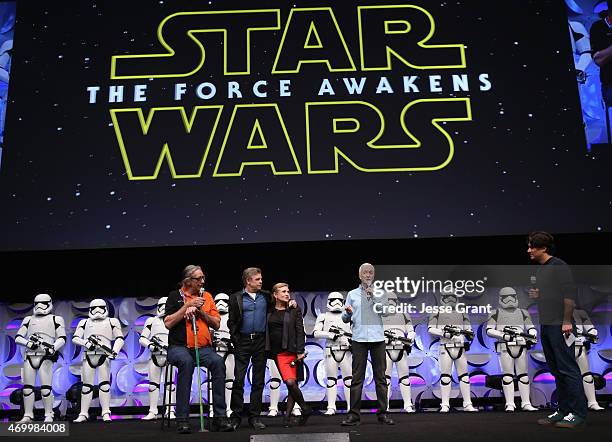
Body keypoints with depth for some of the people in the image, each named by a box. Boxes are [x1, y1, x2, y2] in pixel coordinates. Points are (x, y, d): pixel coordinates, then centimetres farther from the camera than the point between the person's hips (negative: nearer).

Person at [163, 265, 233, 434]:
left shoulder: (206, 296, 14)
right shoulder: (175, 296, 5)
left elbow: (216, 324, 10)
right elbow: (168, 323, -6)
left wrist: (200, 311, -4)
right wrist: (187, 305, -9)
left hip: (203, 348, 3)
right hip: (179, 347, -3)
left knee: (218, 362, -28)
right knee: (186, 362, -36)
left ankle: (220, 417, -24)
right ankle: (182, 420, -29)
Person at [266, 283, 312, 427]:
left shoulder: (294, 310, 4)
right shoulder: (269, 311, 9)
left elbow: (300, 331, 0)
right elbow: (265, 331, 10)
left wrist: (300, 351, -8)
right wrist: (266, 350, 2)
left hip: (290, 351, -2)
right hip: (276, 352, 2)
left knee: (291, 382, -13)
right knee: (290, 383, 0)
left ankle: (287, 415, 3)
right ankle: (305, 409, 13)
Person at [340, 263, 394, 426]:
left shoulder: (380, 293, 13)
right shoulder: (352, 294, 13)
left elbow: (385, 311, -3)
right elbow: (345, 319, 10)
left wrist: (373, 296, -10)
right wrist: (348, 313, -12)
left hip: (378, 338, 0)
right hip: (359, 338, 0)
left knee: (380, 376, 2)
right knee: (357, 377, -2)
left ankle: (382, 413, 9)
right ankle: (354, 414, 0)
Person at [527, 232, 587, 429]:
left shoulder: (559, 266, -9)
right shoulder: (540, 269, 17)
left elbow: (569, 294, -15)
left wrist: (567, 321, -19)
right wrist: (536, 294, 8)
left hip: (559, 326, -9)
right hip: (545, 326, 9)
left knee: (568, 369, -4)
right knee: (556, 371, 12)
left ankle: (578, 412, 3)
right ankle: (563, 410, 18)